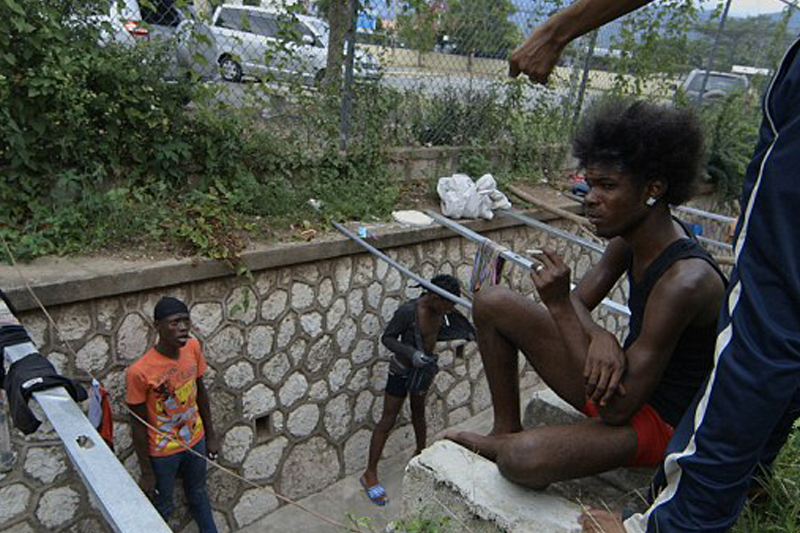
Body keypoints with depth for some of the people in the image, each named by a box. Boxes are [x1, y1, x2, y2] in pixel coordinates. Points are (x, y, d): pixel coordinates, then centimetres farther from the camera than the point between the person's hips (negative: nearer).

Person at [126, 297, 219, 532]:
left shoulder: (193, 347, -15)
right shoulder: (139, 372, -29)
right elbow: (139, 425, -17)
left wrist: (210, 435, 7)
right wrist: (146, 472, -8)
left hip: (195, 440, 4)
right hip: (162, 452, -4)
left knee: (198, 494, 27)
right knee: (162, 507, 19)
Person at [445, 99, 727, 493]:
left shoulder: (685, 280, -31)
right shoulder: (632, 233, -6)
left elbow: (617, 409, -30)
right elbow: (580, 301, 3)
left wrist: (558, 304, -30)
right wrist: (600, 338, -22)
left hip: (659, 421, -8)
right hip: (626, 376, 8)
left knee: (521, 459, -36)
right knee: (493, 302, -2)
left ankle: (509, 446, 4)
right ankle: (506, 432, 7)